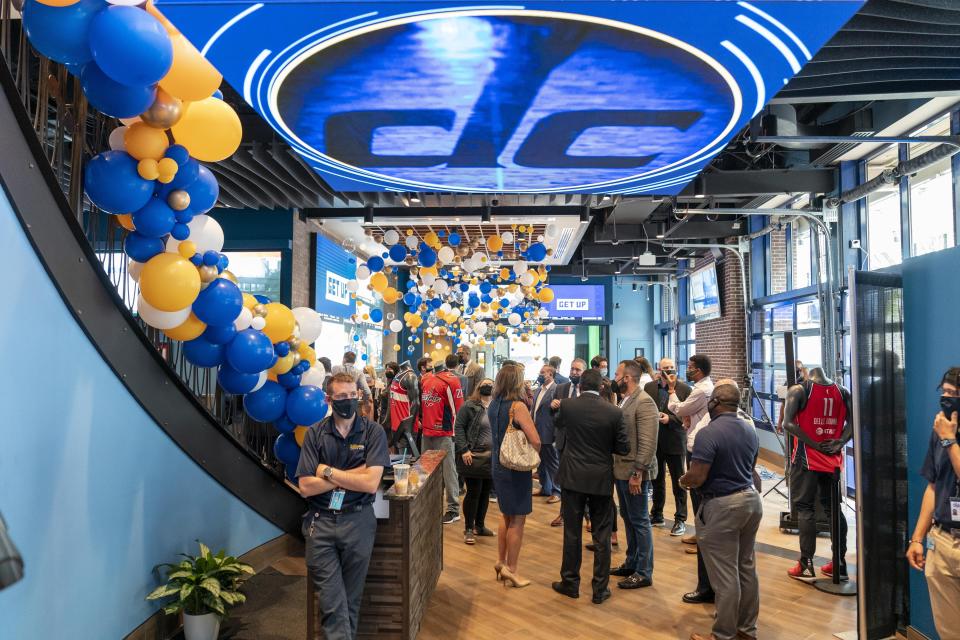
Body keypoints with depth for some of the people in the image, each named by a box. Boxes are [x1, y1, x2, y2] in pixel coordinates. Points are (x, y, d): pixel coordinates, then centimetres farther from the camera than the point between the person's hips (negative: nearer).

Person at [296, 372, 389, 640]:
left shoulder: (373, 432, -4)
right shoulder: (315, 434, 0)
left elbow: (371, 484, -14)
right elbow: (306, 487, -7)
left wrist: (328, 471, -10)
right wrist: (352, 475, -11)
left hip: (358, 520, 0)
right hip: (321, 521, 1)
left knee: (351, 599, 13)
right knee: (331, 603, 0)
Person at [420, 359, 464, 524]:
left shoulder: (450, 380, -11)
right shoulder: (425, 379, 11)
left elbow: (457, 407, -11)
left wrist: (454, 431, -10)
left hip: (444, 434, -7)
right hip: (427, 432, 7)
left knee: (448, 471, -2)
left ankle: (453, 509, 7)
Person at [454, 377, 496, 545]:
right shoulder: (469, 406, -6)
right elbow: (458, 427, -8)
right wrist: (464, 450, -15)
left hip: (492, 458, 5)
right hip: (474, 457, -5)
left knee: (485, 493, 13)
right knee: (473, 493, 0)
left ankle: (480, 525, 28)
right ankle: (468, 529, 13)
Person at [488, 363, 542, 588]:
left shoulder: (493, 405, 4)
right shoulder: (518, 406, -20)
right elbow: (535, 441, -22)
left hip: (498, 466, 8)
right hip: (517, 468, -8)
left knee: (506, 515, 22)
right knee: (517, 519, 5)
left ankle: (501, 562, 29)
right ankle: (511, 569, 14)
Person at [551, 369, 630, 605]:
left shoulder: (567, 405, -8)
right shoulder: (614, 412, -11)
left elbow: (557, 424, 14)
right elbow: (623, 448, -4)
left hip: (573, 478, 1)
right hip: (601, 480, 0)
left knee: (572, 533, 11)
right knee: (601, 536, 9)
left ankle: (570, 583, 22)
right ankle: (600, 589, 16)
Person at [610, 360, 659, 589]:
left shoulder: (644, 402, -18)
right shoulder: (626, 400, 10)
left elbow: (648, 443, -22)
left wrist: (637, 473, -22)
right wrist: (619, 467, 12)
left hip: (634, 473, -9)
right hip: (621, 470, 9)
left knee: (640, 521, 2)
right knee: (628, 519, 18)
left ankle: (644, 573, 13)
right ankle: (631, 563, 32)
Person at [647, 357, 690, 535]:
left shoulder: (684, 389, -6)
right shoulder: (649, 387, 4)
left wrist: (670, 418, -20)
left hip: (675, 442, -4)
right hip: (654, 441, 4)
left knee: (678, 483, 5)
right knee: (657, 480, 17)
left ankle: (680, 519, 14)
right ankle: (657, 515, 31)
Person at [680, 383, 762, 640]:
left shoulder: (708, 433, -20)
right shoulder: (750, 430, 5)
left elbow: (697, 478, -22)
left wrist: (682, 480, -1)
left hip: (722, 506, -8)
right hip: (751, 499, 8)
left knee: (725, 574, 2)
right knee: (747, 568, 18)